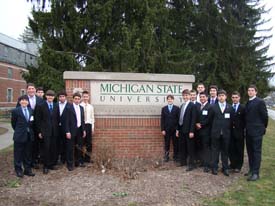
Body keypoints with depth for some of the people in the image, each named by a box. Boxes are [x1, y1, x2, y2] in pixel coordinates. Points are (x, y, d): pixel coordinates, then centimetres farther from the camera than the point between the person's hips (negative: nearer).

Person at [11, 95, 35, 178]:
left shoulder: (31, 111, 7)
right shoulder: (15, 111, -5)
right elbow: (13, 123, 1)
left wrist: (29, 130, 5)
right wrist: (18, 131, 7)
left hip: (29, 136, 4)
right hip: (19, 136, -4)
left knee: (28, 154, 12)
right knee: (18, 154, 5)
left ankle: (27, 169, 21)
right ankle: (18, 170, 16)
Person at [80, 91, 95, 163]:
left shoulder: (91, 107, 8)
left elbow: (92, 118, 11)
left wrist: (93, 128, 7)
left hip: (89, 125, 3)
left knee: (89, 142, 6)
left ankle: (87, 158, 16)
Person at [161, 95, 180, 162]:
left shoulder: (177, 108, 1)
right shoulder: (164, 108, 5)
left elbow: (179, 119, -2)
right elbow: (162, 119, 3)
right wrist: (162, 129, -4)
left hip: (174, 129, -1)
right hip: (166, 129, 1)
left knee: (175, 144, 6)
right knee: (166, 144, 7)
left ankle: (175, 157, 18)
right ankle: (166, 157, 17)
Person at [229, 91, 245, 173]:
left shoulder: (243, 108, -2)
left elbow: (245, 120, -3)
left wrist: (243, 129, -10)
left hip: (239, 132, -2)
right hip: (231, 132, 3)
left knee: (239, 150, 6)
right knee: (231, 149, 8)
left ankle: (238, 166, 16)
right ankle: (233, 164, 22)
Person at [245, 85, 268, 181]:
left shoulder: (260, 102, -9)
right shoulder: (248, 103, 14)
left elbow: (264, 116, -8)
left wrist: (263, 127, 1)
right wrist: (247, 127, 11)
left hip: (257, 131, -8)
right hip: (249, 131, 8)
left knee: (257, 151, -3)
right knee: (250, 151, 13)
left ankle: (256, 173, -1)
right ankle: (251, 169, 24)